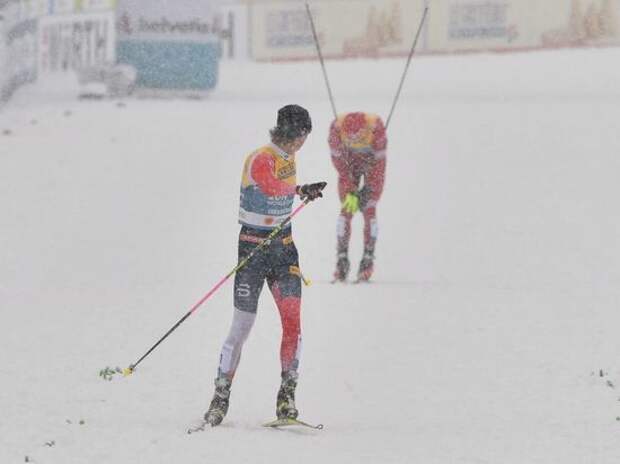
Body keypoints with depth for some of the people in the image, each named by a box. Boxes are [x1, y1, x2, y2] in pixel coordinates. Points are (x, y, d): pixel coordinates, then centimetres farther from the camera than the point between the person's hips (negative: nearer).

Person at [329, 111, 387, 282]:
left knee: (369, 210, -12)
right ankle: (342, 258, -6)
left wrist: (368, 191, -21)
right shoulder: (337, 127, -29)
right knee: (346, 209, -9)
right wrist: (350, 190, -21)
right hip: (350, 164, 2)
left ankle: (368, 258, -7)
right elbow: (338, 160, -19)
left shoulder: (376, 127, -35)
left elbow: (379, 162, -24)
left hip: (373, 164, -2)